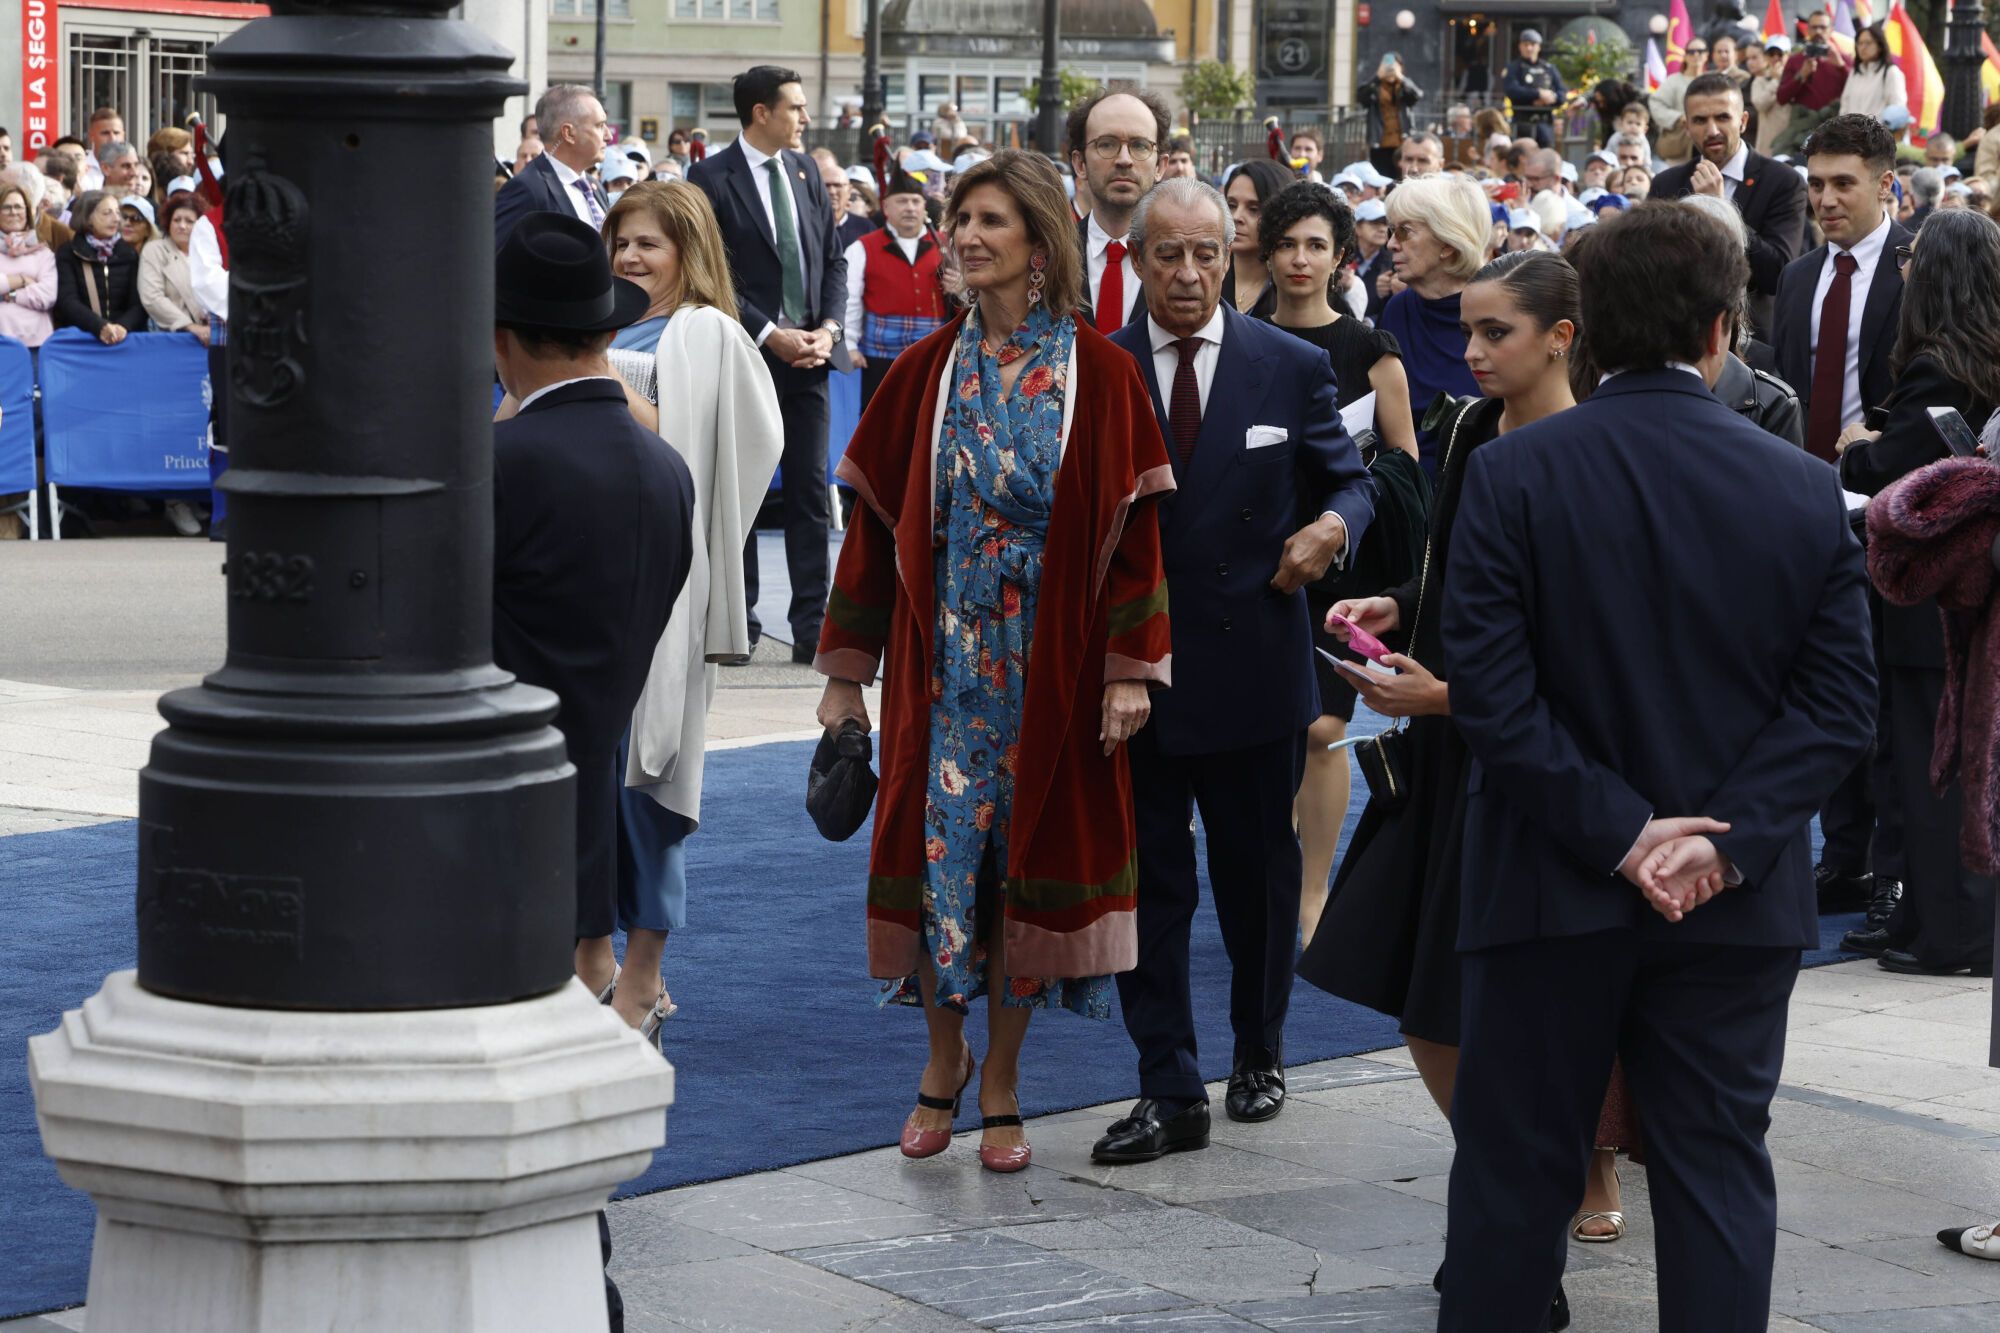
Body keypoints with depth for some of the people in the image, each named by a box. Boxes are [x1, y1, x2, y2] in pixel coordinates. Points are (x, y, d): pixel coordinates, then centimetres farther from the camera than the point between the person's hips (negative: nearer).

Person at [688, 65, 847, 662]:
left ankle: (811, 628, 3)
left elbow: (833, 259, 13)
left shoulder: (805, 170, 12)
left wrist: (828, 328, -2)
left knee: (810, 491, 2)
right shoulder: (711, 178, -6)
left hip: (808, 353, 5)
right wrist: (770, 335, -15)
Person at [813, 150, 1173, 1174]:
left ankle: (1001, 1087, 15)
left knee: (1028, 849, 4)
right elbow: (875, 522, 6)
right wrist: (845, 669, 4)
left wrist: (1131, 668, -9)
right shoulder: (925, 372, 3)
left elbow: (1129, 525, -4)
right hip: (942, 656, 2)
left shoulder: (1097, 373, -3)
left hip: (1050, 659, -2)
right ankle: (945, 1059, 22)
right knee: (939, 842, 2)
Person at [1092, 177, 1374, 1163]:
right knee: (1147, 883, 2)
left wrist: (1334, 525, -15)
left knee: (1258, 876, 14)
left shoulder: (1293, 368, 1)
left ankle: (1259, 1051, 33)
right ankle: (1170, 1092, 7)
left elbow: (1350, 480, 8)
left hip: (1255, 668, 1)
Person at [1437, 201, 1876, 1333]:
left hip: (1555, 895, -1)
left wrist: (1619, 834, -12)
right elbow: (1841, 705, -6)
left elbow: (1489, 690, -14)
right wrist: (1724, 843, -10)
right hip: (1739, 903, 1)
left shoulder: (1513, 476, -9)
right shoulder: (1808, 492, -4)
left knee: (1518, 1172, 10)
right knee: (1720, 1174, 8)